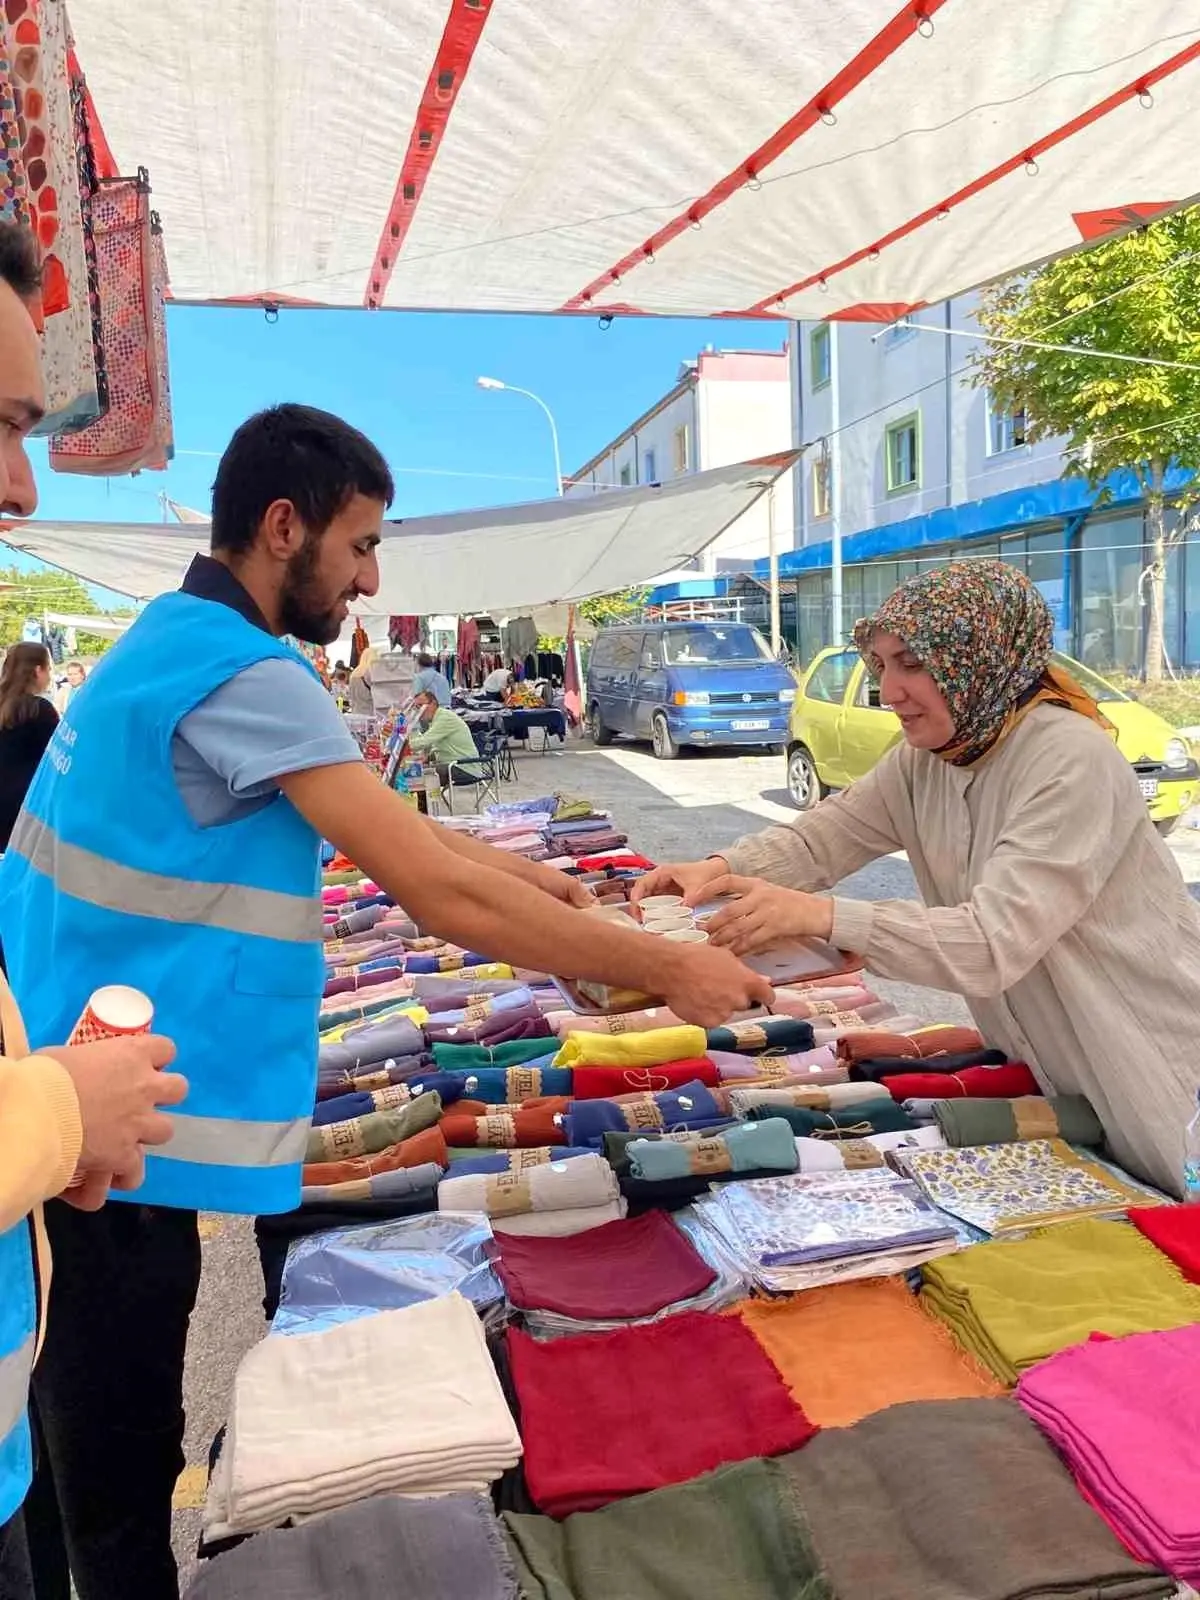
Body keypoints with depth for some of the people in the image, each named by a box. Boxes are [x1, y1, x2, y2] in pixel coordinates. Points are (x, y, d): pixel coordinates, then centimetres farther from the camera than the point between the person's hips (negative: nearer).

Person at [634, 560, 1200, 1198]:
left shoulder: (1072, 760, -27)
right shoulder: (922, 759, -2)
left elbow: (995, 942, -34)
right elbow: (821, 837, -4)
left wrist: (822, 916, -41)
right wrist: (722, 869, -23)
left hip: (1148, 1069, -6)